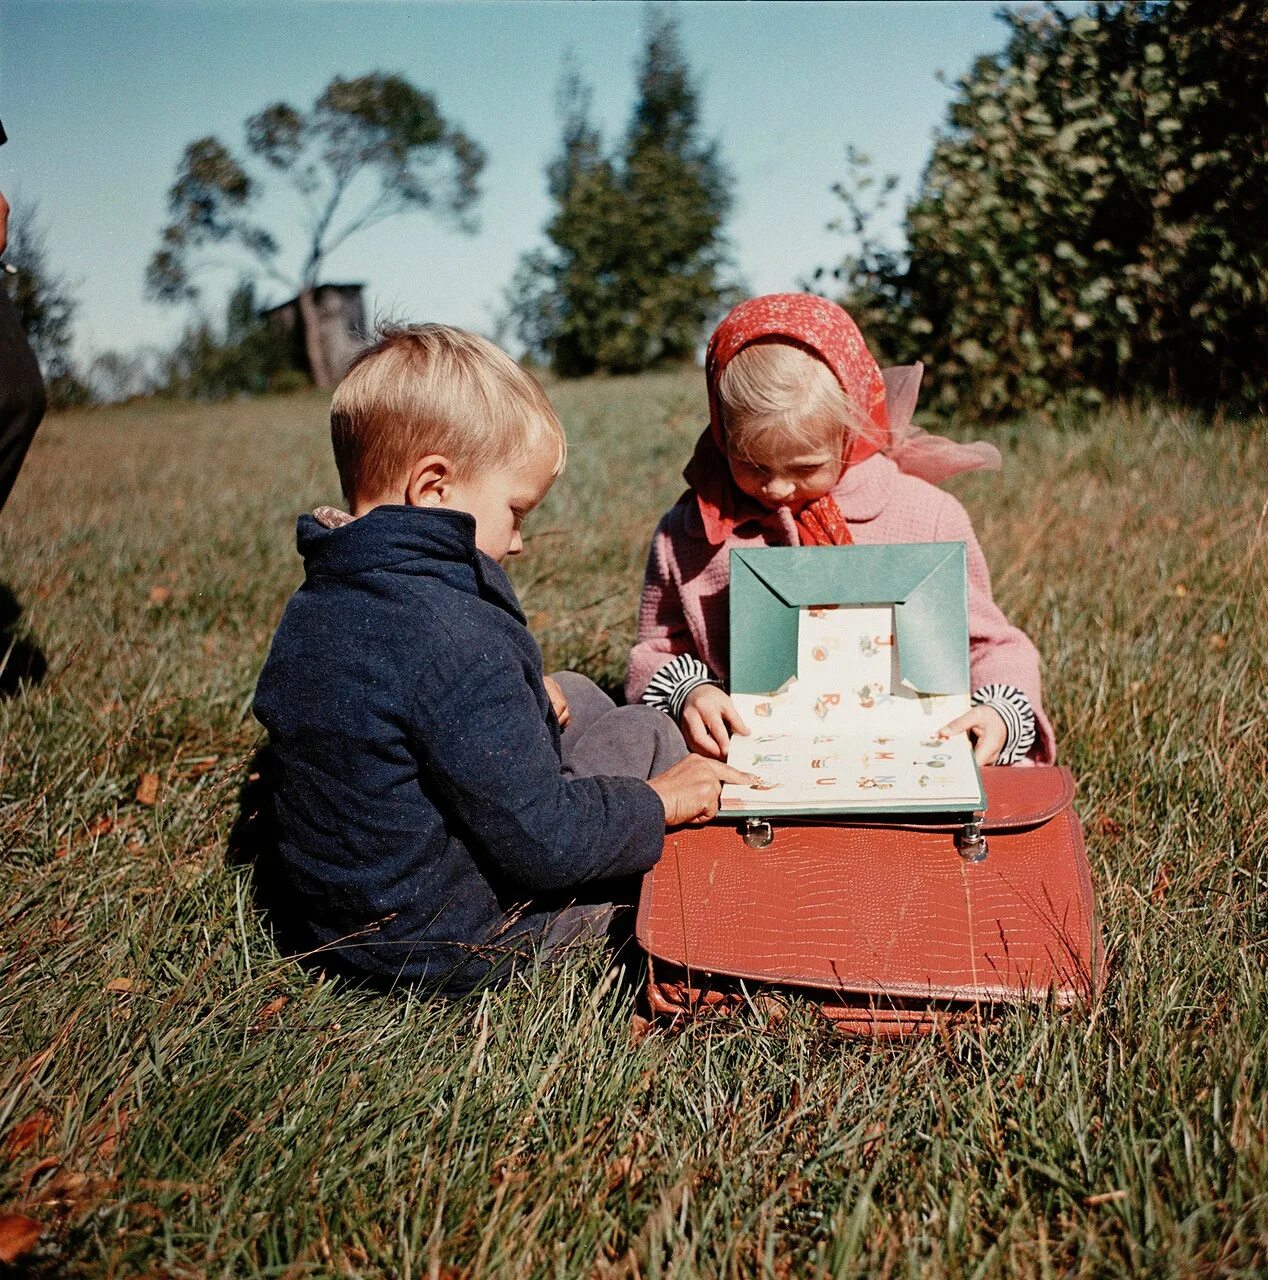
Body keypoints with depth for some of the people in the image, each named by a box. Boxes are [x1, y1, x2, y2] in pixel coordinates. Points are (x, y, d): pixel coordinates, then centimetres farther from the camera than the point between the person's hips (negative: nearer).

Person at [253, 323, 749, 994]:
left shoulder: (314, 605, -3)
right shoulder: (452, 632, -31)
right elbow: (541, 841, -28)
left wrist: (511, 695, 8)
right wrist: (659, 804, -11)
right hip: (451, 942, -8)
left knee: (574, 694, 18)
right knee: (643, 733, 2)